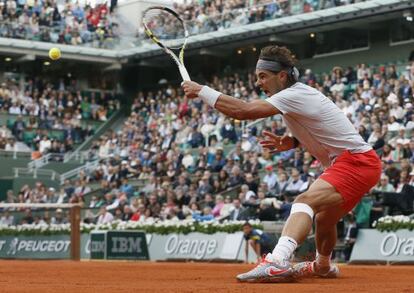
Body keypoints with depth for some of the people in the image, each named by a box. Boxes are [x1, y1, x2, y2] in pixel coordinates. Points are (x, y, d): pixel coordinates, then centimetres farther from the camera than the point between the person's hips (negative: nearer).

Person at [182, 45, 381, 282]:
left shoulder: (295, 95, -20)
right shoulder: (300, 94, 10)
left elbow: (242, 110, -29)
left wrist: (201, 91, -21)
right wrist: (290, 142, 5)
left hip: (356, 162, -11)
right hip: (354, 163, 11)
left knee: (305, 201, -31)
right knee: (324, 220, 29)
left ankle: (277, 262, -50)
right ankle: (324, 267, 55)